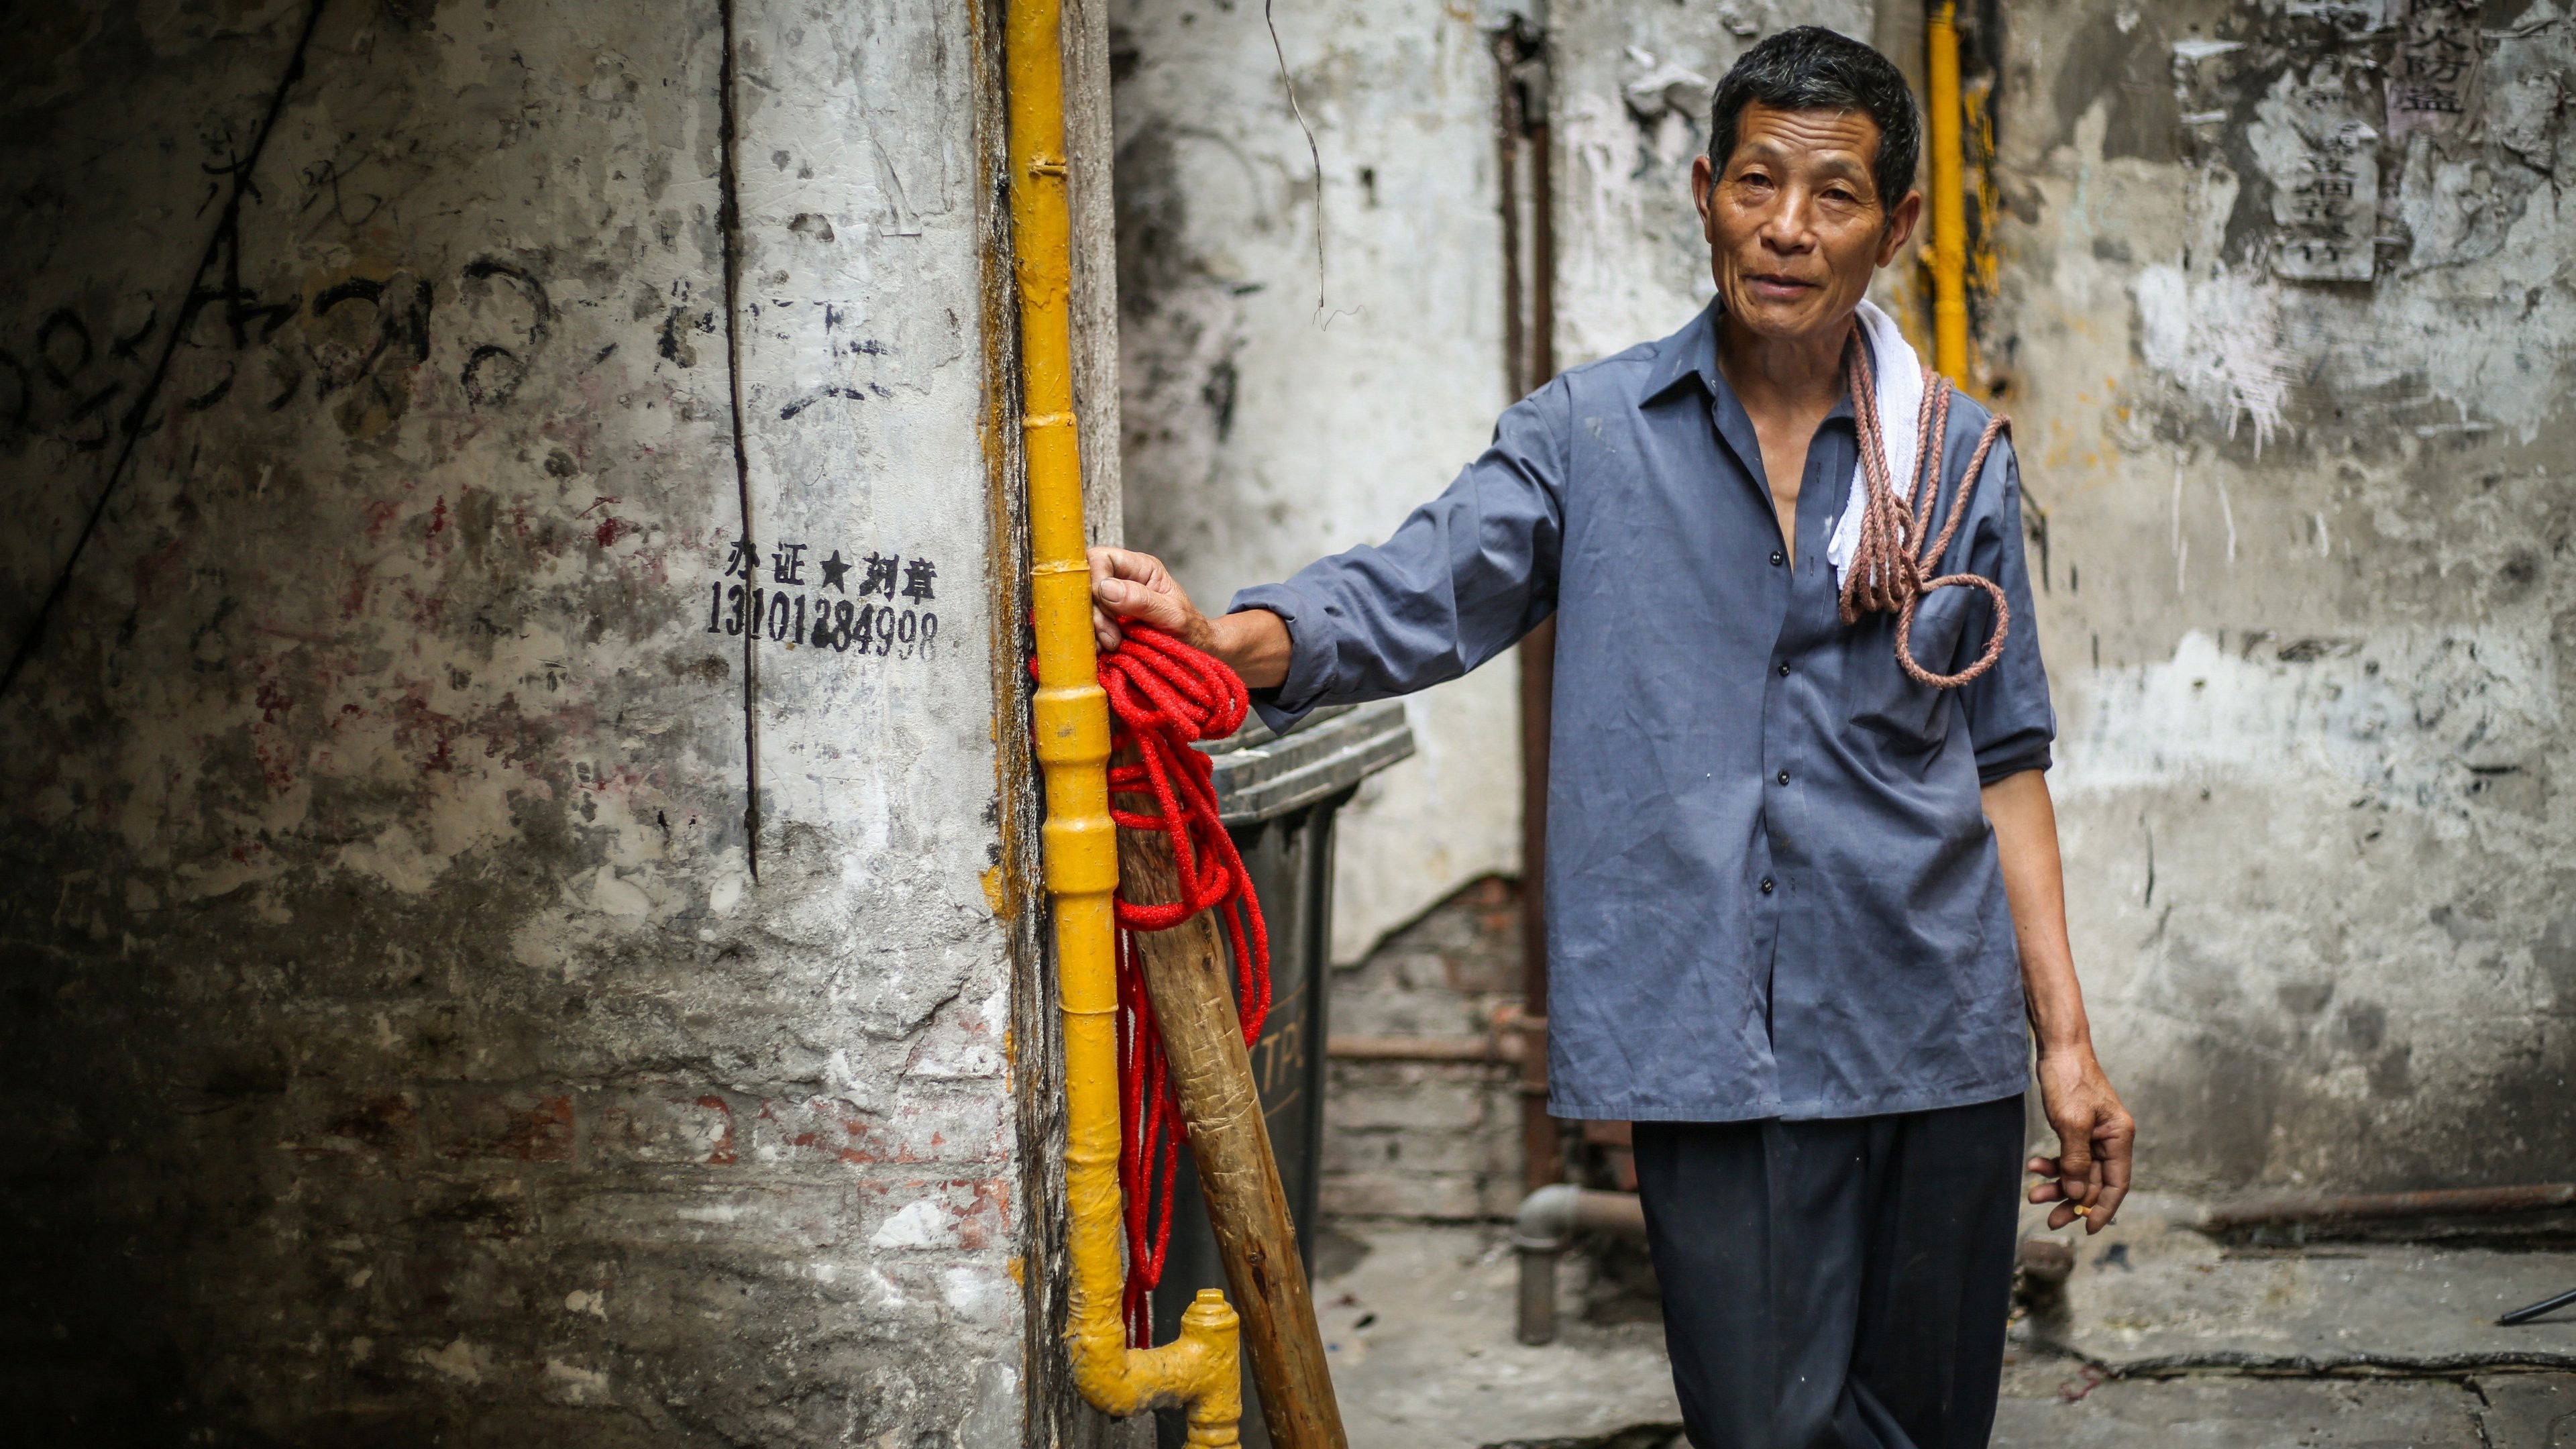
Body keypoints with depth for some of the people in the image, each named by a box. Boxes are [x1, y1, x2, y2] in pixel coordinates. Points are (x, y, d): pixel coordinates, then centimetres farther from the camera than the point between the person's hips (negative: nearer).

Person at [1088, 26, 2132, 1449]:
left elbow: (2003, 764, 11)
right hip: (1713, 1045, -2)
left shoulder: (1960, 462, 9)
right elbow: (1420, 589, -11)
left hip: (1935, 1034, 3)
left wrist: (2066, 1039, 7)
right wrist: (1228, 639, -31)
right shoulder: (1591, 434, 3)